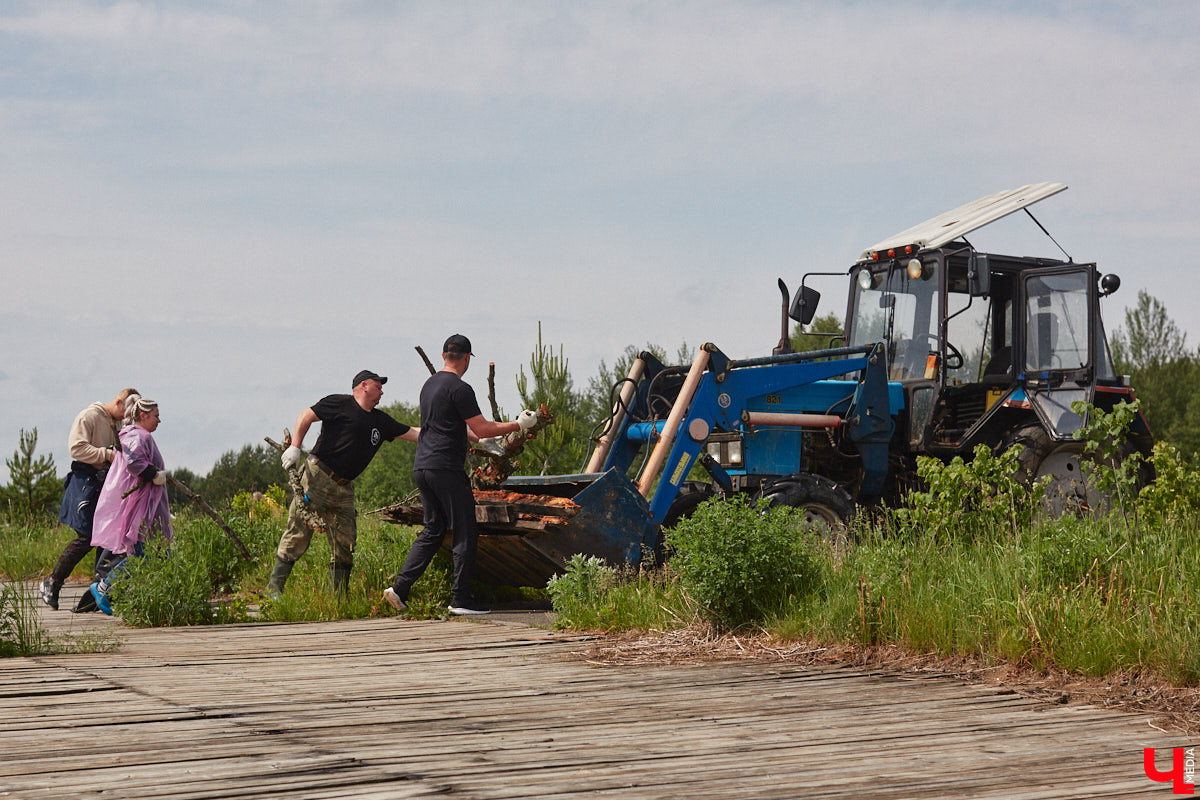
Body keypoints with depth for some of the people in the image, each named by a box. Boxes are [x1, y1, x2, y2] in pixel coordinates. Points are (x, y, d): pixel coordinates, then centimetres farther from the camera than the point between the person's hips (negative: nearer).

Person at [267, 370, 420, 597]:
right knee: (298, 534, -9)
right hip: (317, 477, -7)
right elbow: (306, 417, -4)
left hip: (343, 488, 7)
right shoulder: (341, 404, -2)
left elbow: (413, 433, 22)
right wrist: (295, 448, -17)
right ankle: (274, 587, -4)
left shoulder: (380, 421, 18)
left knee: (345, 544, 3)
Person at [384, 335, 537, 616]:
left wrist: (483, 441, 39)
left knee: (432, 531, 15)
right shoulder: (459, 389, -11)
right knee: (465, 534, 0)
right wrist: (519, 425, 0)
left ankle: (399, 588, 7)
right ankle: (460, 599, 1)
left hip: (422, 467, 9)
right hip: (446, 469, -9)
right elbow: (482, 429, -12)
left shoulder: (429, 385, 18)